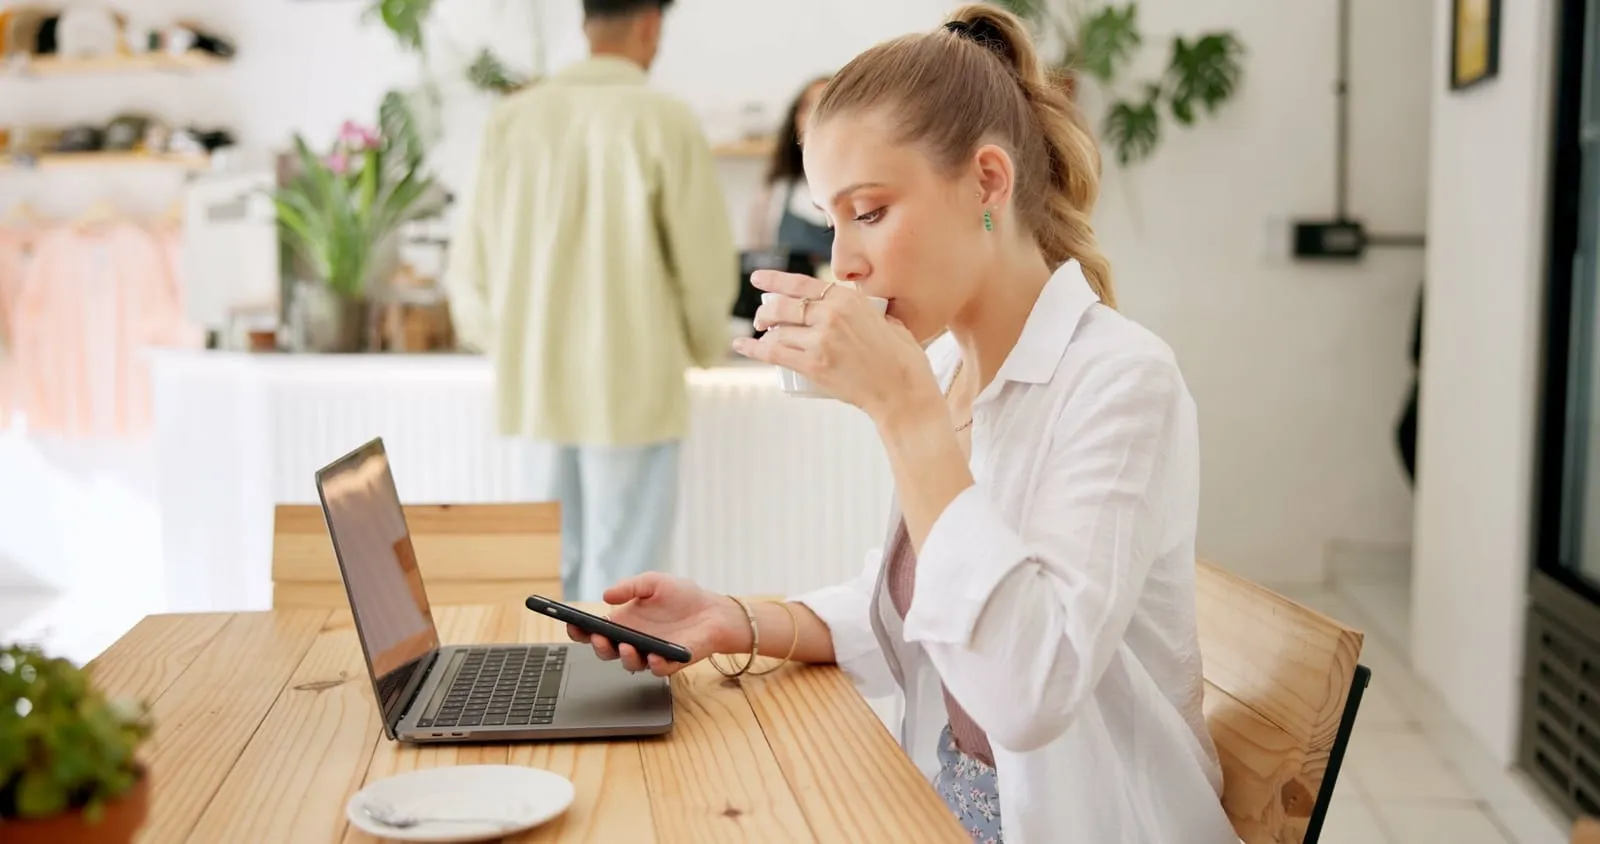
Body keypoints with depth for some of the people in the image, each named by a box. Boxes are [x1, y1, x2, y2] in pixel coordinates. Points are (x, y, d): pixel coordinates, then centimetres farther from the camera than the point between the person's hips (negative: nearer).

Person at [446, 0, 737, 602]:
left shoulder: (514, 118, 2)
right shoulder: (664, 122, -10)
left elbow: (472, 257, 7)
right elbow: (707, 260, -6)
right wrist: (706, 345, 14)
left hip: (537, 381, 5)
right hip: (631, 385, -4)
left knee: (559, 564, 17)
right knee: (620, 574, 3)